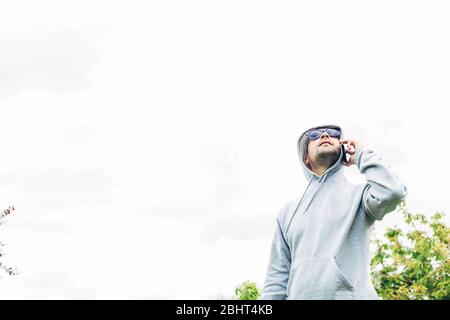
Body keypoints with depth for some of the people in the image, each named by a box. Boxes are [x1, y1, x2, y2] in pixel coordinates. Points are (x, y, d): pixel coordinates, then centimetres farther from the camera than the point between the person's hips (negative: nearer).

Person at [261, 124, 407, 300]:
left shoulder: (358, 195, 9)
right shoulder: (288, 212, 18)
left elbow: (392, 192, -14)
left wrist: (361, 155, 2)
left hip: (351, 295, -3)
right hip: (299, 294, 3)